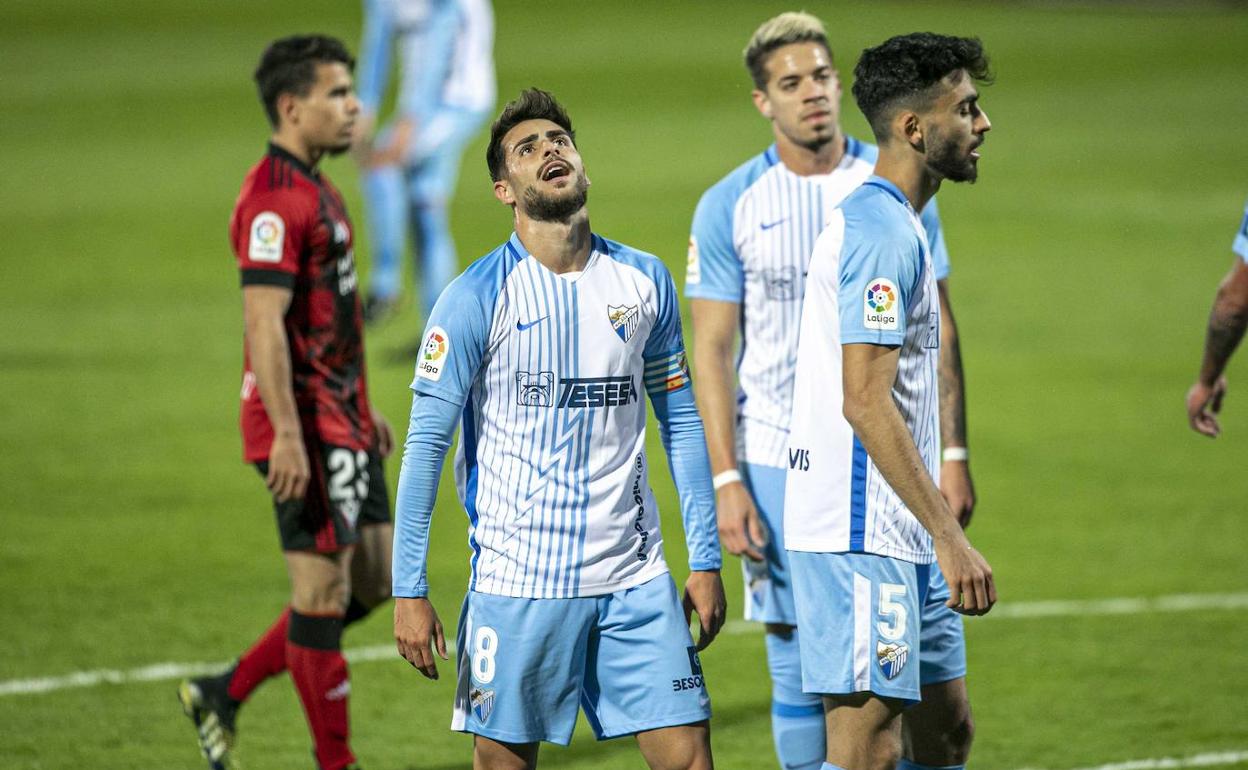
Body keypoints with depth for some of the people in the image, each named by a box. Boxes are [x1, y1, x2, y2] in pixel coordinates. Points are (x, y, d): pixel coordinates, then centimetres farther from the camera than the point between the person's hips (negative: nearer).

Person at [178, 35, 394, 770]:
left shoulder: (317, 191, 16)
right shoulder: (273, 200, -17)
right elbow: (264, 325, -23)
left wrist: (363, 410, 25)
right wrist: (287, 435, -27)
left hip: (342, 421, 10)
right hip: (304, 430, -10)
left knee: (373, 579, 11)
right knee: (324, 585, -4)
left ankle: (225, 695, 20)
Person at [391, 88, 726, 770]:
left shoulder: (644, 281, 7)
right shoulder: (477, 298, -6)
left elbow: (681, 421, 14)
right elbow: (425, 446, -5)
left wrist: (705, 560, 10)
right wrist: (408, 591, -9)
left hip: (635, 580, 3)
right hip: (517, 583, -3)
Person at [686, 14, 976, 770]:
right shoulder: (729, 208, 0)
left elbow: (938, 330, 8)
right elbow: (712, 351, 1)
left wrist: (954, 454, 0)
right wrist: (726, 481, -6)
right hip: (783, 469, -1)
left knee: (937, 664, -3)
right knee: (802, 667, 2)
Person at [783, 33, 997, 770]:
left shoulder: (894, 223, 17)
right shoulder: (880, 232, -16)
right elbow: (866, 403, -22)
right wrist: (950, 538, -22)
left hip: (889, 533, 10)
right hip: (862, 535, -10)